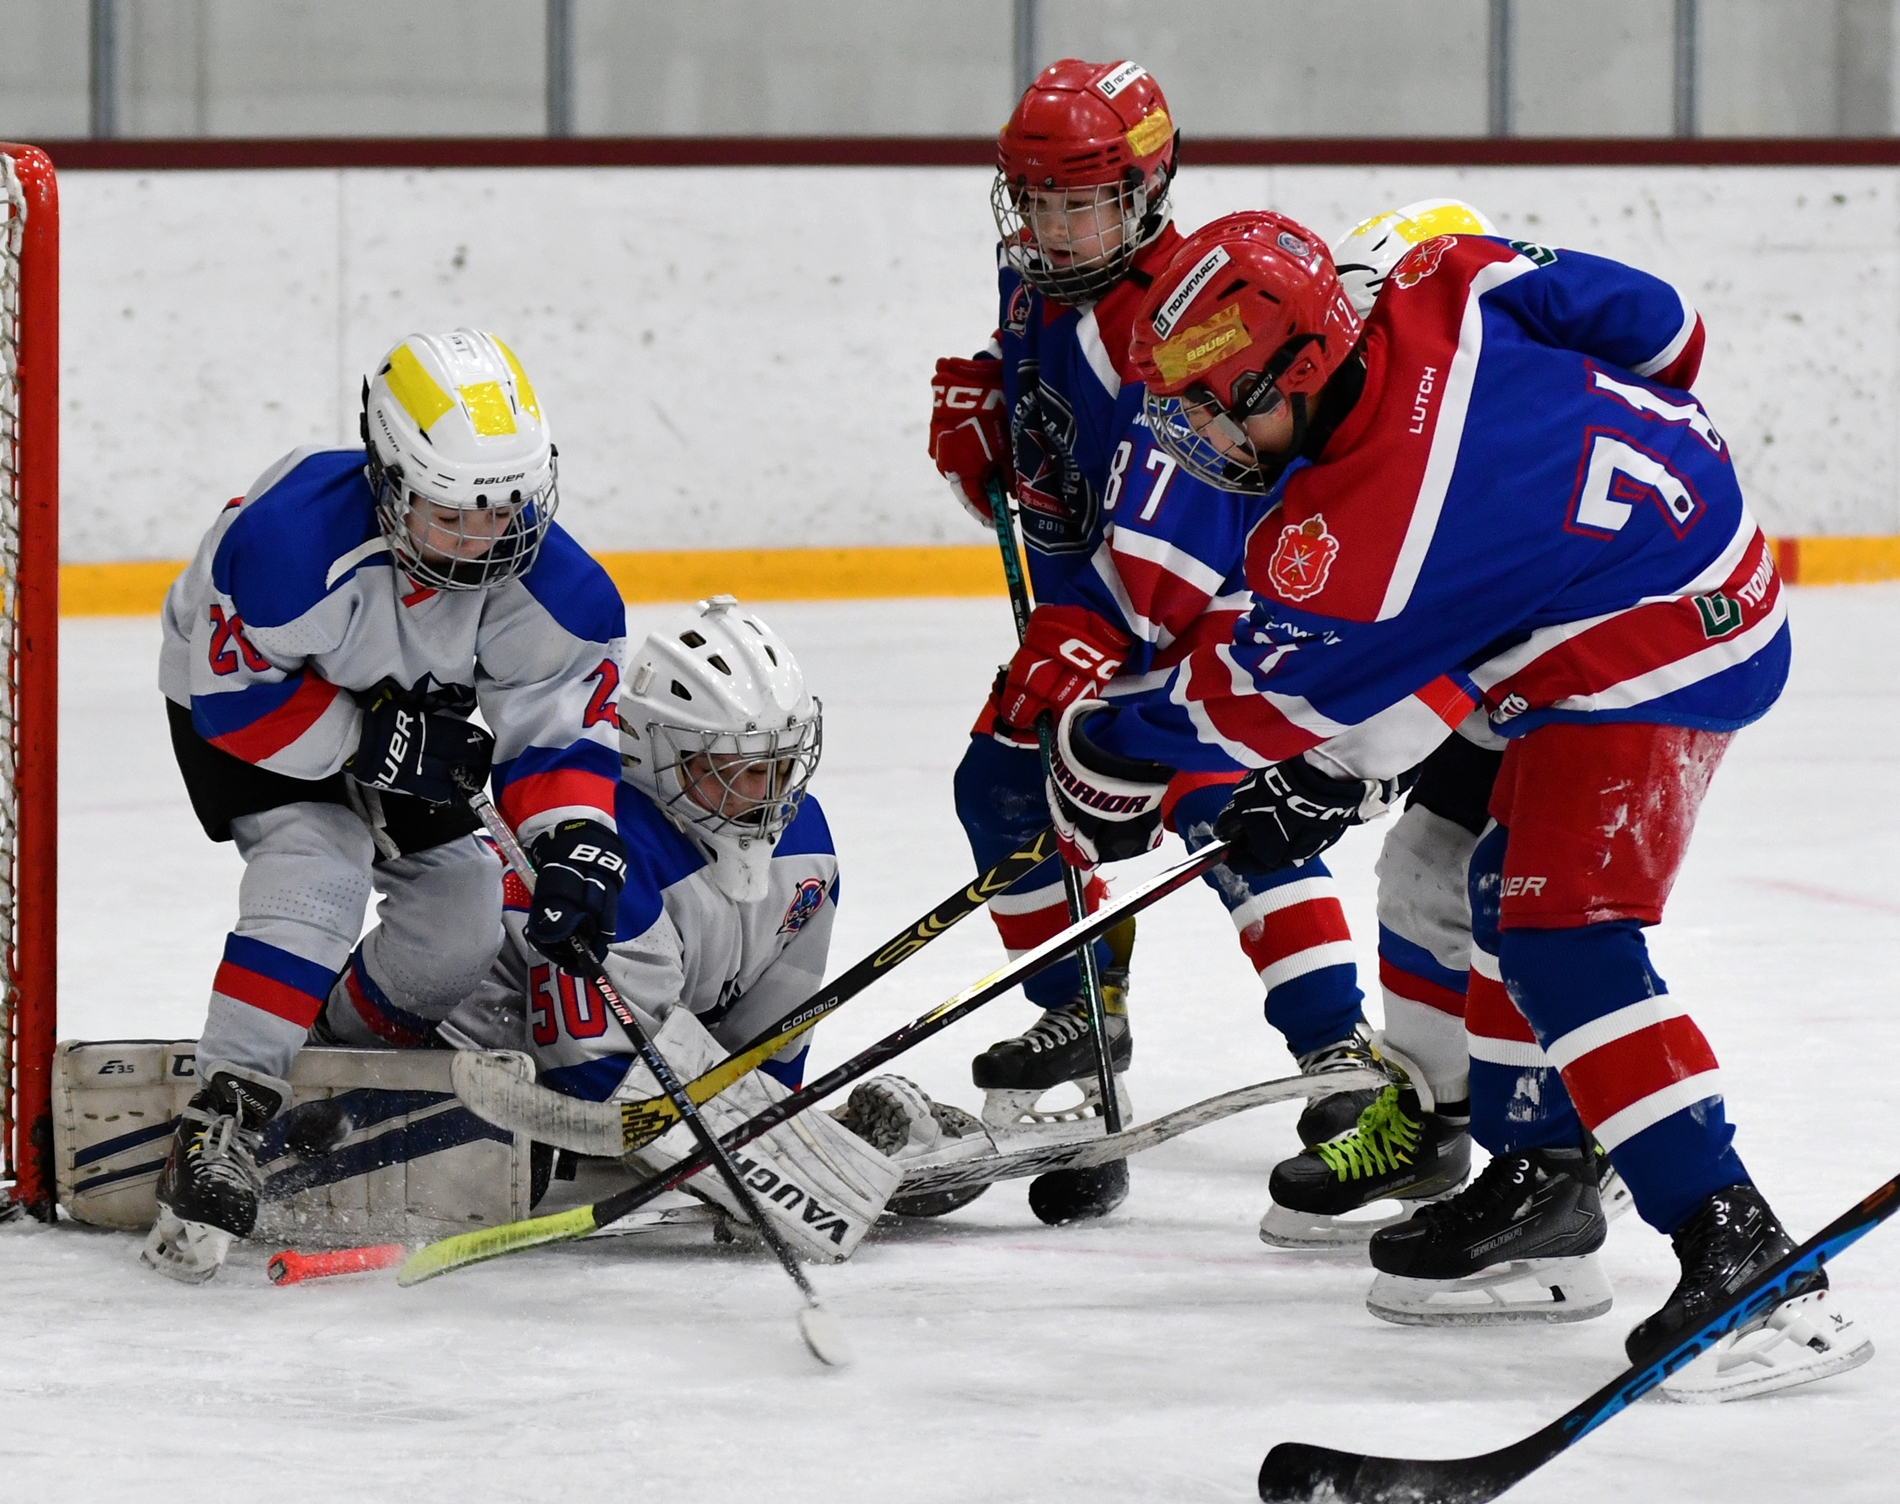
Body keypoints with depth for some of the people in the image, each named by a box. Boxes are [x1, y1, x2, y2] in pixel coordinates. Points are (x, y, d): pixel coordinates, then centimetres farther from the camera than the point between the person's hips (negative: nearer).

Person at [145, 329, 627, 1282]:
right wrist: (369, 744, -34)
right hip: (240, 693, -6)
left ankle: (342, 1042, 25)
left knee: (463, 915, -2)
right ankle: (222, 1122, -28)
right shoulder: (291, 542, -41)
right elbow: (236, 693, -29)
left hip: (405, 711, 6)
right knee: (315, 870, -28)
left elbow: (560, 727, -17)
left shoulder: (548, 586, -27)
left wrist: (574, 840, -34)